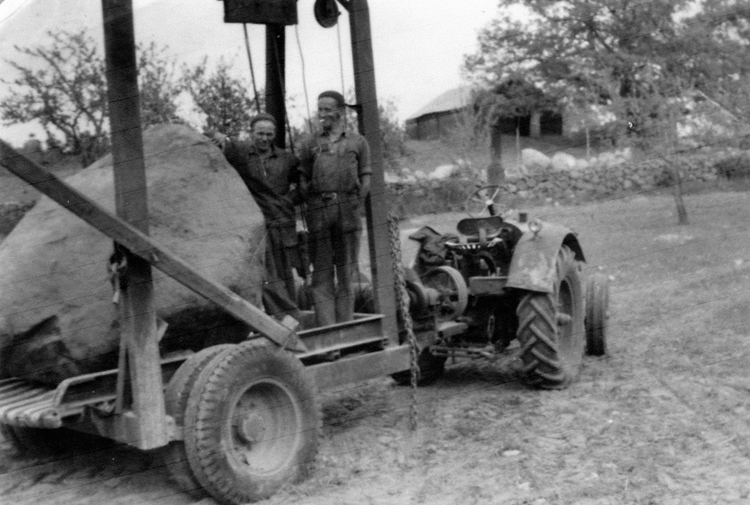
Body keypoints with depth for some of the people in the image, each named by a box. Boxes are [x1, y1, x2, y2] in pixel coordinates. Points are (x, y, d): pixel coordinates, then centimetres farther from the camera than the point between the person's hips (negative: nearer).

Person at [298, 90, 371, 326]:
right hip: (319, 212, 0)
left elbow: (365, 179, 9)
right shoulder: (309, 144, 15)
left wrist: (354, 206, -1)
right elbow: (303, 181, 12)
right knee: (322, 274, -4)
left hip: (348, 212, 0)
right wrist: (314, 206, 0)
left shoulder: (357, 142, 13)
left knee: (346, 274, 3)